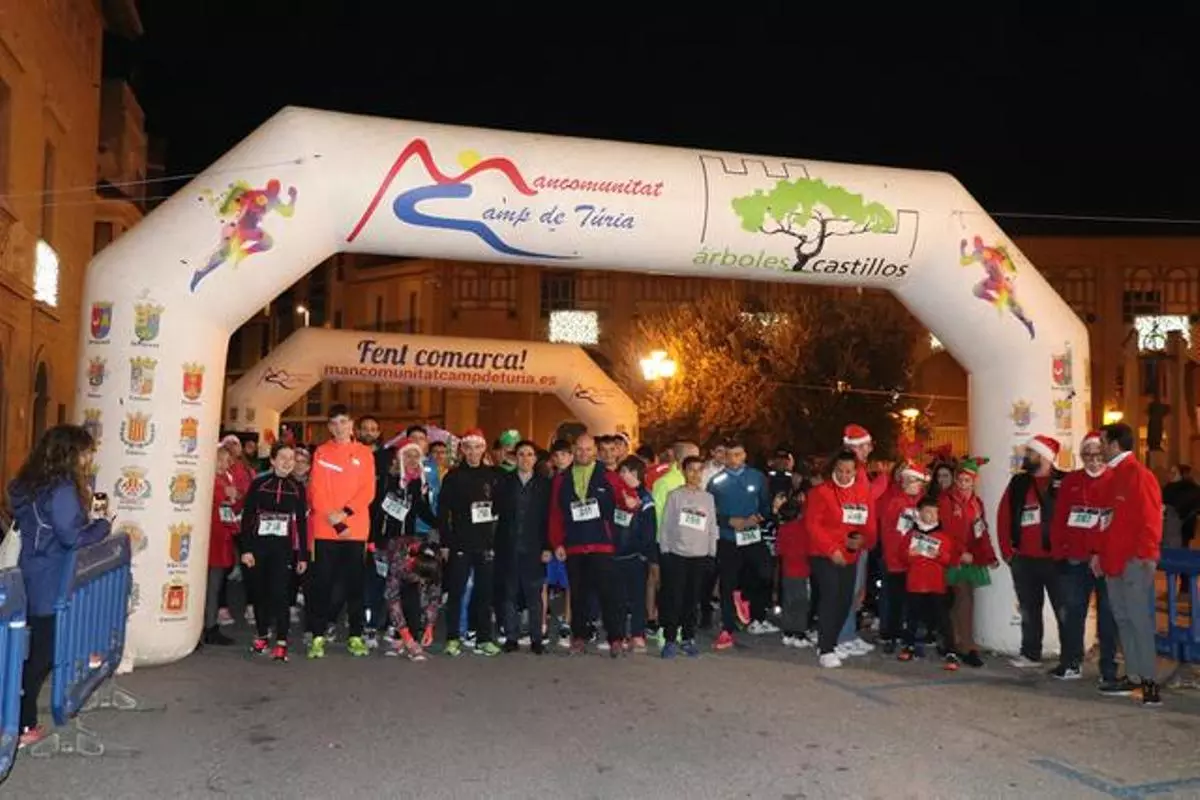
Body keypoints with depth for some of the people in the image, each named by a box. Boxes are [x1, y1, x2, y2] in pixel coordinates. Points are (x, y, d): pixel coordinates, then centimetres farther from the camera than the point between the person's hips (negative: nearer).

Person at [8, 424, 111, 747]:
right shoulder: (62, 489, -19)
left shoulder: (29, 484, 9)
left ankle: (19, 718, 24)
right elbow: (72, 537, -22)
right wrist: (103, 524, -7)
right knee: (41, 655, 2)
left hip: (29, 580, 9)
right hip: (50, 586, -9)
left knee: (29, 651, 16)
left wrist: (88, 518, 9)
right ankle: (20, 727, 10)